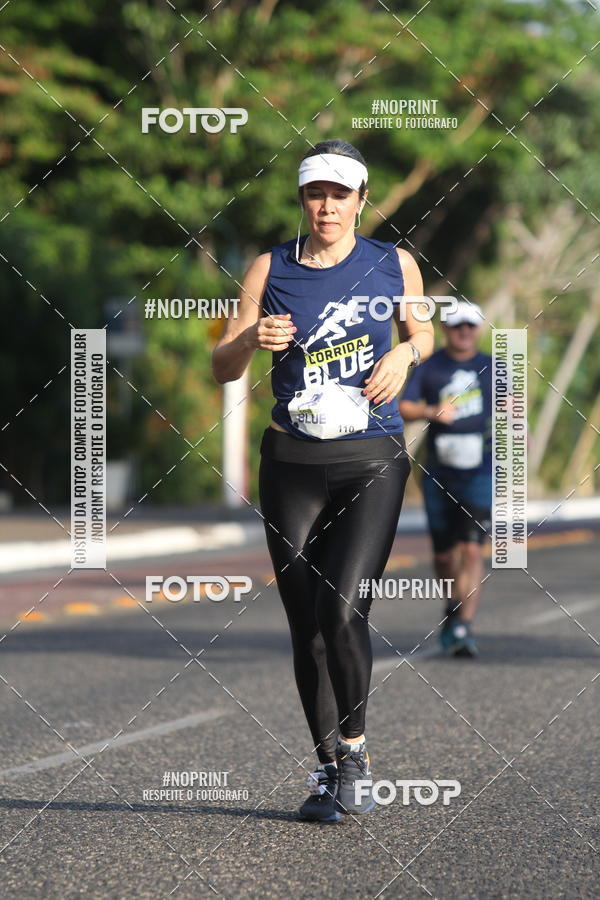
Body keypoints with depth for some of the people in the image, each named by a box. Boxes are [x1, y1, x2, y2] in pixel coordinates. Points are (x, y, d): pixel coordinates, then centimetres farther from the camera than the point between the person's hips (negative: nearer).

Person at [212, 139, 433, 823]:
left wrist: (404, 355, -3)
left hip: (372, 463, -2)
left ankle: (354, 745, 1)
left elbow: (422, 333, 20)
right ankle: (327, 766, 16)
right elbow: (222, 369, 4)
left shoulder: (394, 265, 3)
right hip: (292, 464, 2)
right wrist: (253, 339, -17)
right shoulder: (270, 269, 3)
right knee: (306, 624, 3)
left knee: (342, 607, -17)